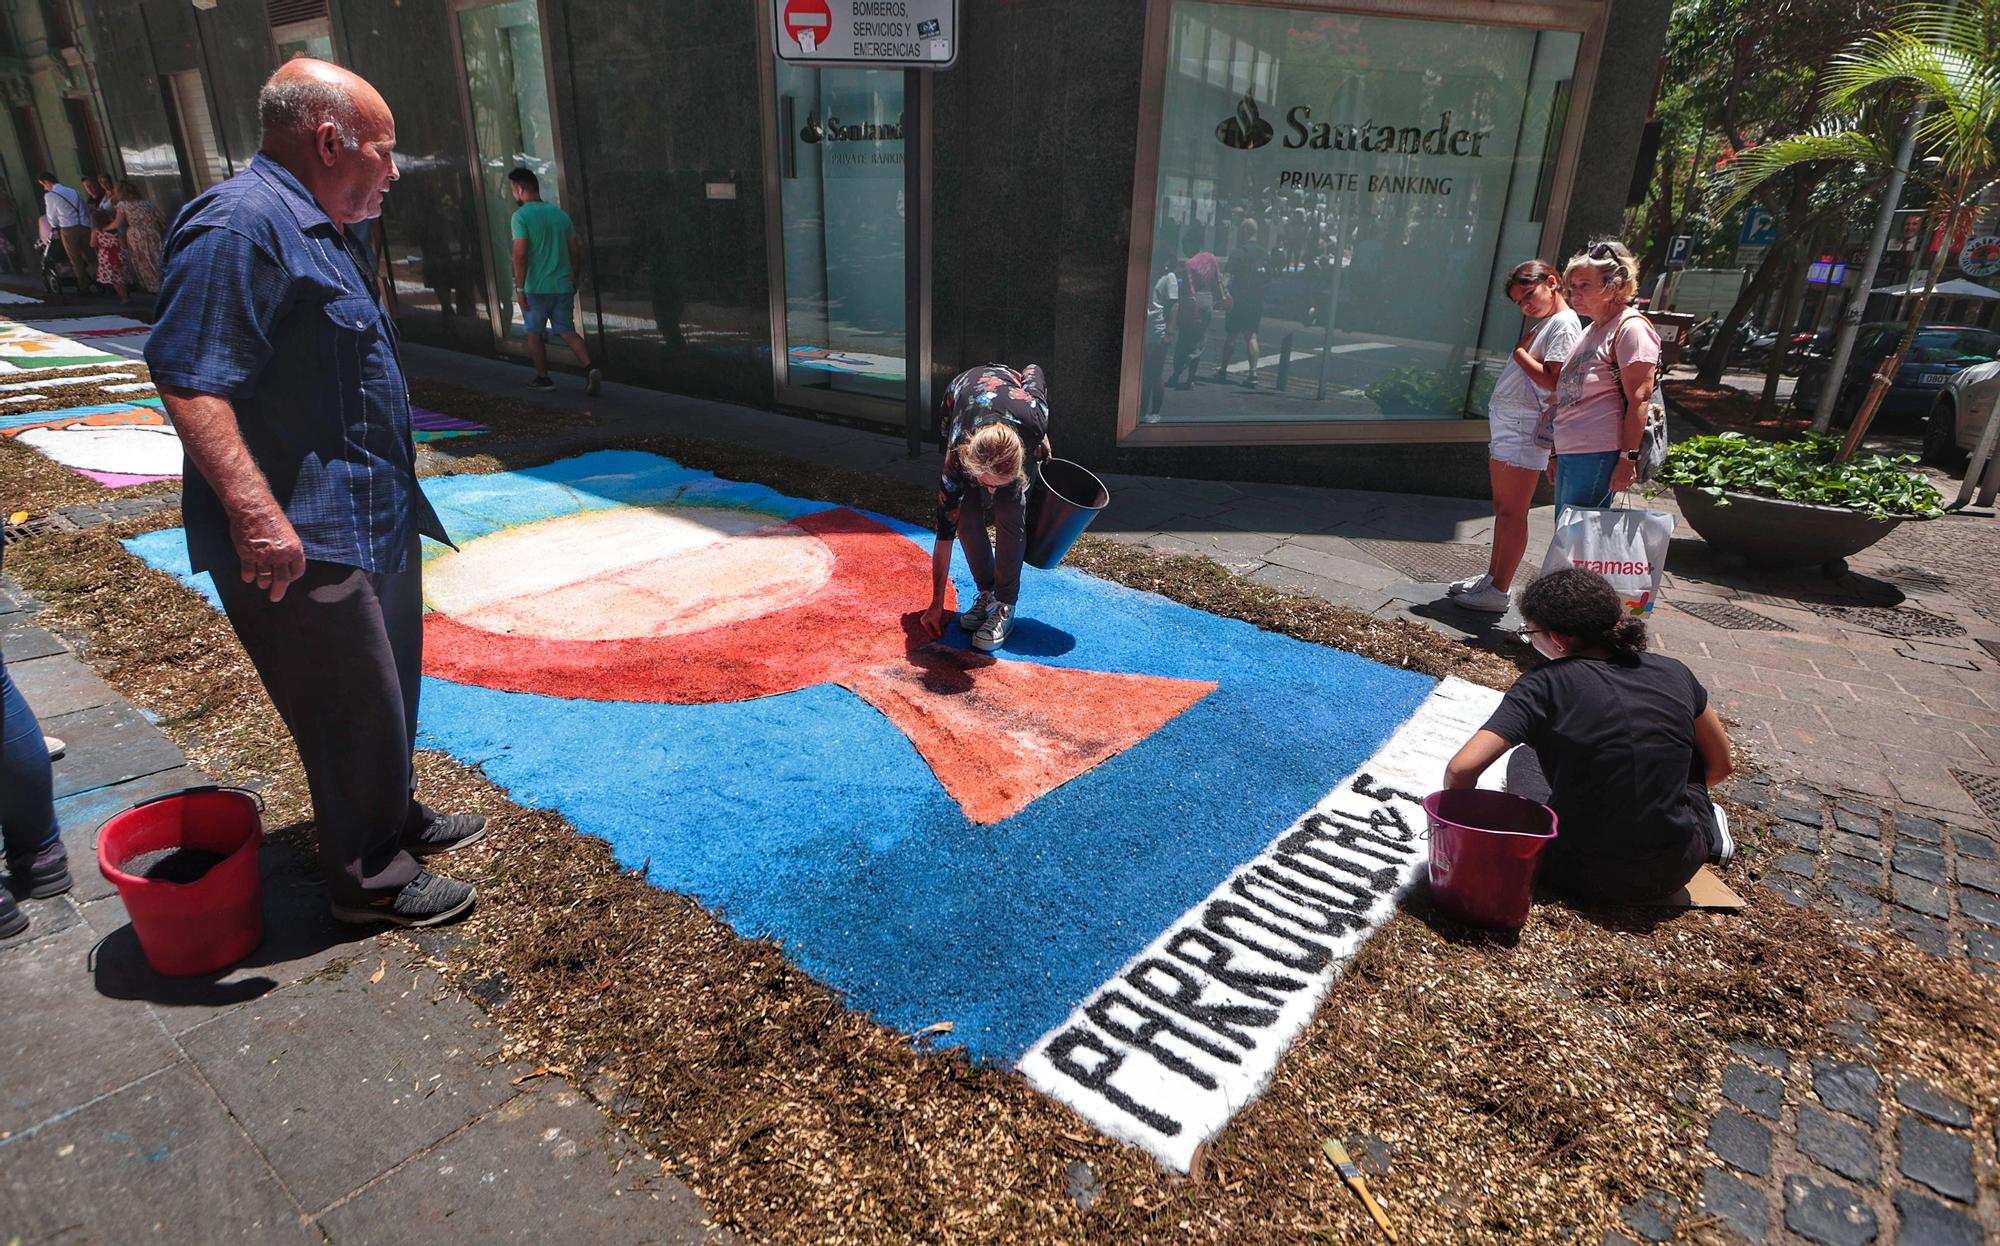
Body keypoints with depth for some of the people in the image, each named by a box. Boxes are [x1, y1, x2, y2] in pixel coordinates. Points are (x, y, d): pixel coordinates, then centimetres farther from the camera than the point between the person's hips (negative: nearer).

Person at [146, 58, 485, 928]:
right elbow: (188, 378, -26)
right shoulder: (240, 224, -18)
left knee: (388, 689, 22)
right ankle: (368, 878, 18)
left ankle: (396, 817, 41)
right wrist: (256, 513, -34)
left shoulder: (321, 233, 15)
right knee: (355, 711, 1)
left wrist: (395, 500, 25)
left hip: (371, 526, 10)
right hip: (305, 542, -10)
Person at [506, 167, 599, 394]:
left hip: (535, 287, -5)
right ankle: (589, 368, -13)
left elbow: (520, 253, -18)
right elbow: (576, 249, 10)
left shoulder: (521, 216, -11)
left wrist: (519, 287, -14)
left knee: (535, 333, 12)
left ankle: (543, 378, 19)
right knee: (568, 331, 8)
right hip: (563, 285, 5)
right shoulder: (560, 213, 7)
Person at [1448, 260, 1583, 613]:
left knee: (1512, 512, -6)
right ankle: (1493, 577, 24)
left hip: (1525, 428, -10)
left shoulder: (1565, 325, -10)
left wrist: (1520, 354, -11)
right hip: (1506, 424, 10)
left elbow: (1553, 382, -20)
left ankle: (1498, 592, -1)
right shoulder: (1541, 323, 19)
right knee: (1502, 507, 15)